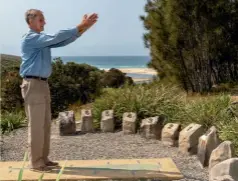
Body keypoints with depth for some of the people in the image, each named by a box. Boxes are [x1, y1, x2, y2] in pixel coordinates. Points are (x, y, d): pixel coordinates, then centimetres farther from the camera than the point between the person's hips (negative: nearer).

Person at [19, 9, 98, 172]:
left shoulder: (43, 39, 17)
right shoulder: (30, 38, -11)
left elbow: (63, 41, 9)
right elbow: (56, 37, -20)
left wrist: (83, 28, -1)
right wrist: (79, 27, -16)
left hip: (43, 84, 9)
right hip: (33, 85, -9)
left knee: (45, 124, 12)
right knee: (36, 125, -5)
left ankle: (43, 159, 21)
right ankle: (35, 163, 3)